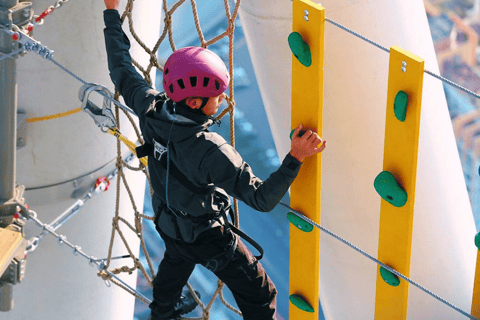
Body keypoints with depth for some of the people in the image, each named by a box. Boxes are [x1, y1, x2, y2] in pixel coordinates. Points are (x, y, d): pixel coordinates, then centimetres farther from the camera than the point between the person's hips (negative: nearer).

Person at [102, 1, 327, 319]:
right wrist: (295, 158, -43)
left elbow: (122, 69, -7)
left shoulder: (151, 110, -25)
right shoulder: (211, 152, -43)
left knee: (177, 259, 40)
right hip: (208, 238, -7)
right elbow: (262, 198, -39)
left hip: (166, 220, 7)